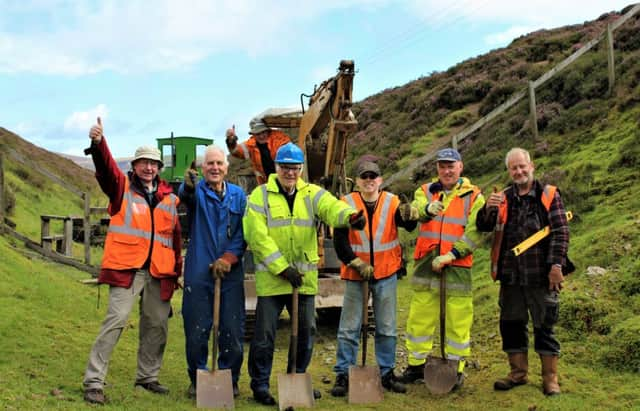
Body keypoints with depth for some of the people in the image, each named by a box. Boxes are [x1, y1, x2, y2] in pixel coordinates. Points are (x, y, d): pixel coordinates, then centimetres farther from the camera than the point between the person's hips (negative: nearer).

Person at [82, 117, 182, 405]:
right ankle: (93, 382, -2)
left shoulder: (169, 198, 13)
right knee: (116, 320, -11)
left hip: (159, 272, 4)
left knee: (157, 325, 10)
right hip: (127, 268, -4)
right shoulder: (122, 187, 5)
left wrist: (176, 270, 11)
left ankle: (147, 377, 28)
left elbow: (175, 236, 14)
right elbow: (106, 168, -16)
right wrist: (98, 143, -35)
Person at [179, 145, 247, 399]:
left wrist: (228, 258, -9)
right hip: (198, 273, -1)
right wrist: (188, 186, -47)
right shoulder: (197, 190, 2)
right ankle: (197, 380, 21)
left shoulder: (238, 195, 9)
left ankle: (230, 380, 20)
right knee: (196, 331, 3)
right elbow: (184, 195, -23)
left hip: (231, 273, 2)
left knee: (232, 331, 4)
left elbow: (242, 233, 6)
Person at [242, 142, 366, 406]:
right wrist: (282, 268, -17)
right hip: (271, 277, -3)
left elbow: (331, 207, -16)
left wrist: (350, 216, -40)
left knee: (306, 332, 13)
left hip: (305, 277, 4)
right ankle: (260, 385, 19)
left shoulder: (312, 193, 6)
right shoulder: (261, 195, -3)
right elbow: (258, 237, -12)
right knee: (264, 334, 3)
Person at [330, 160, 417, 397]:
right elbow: (339, 240, -7)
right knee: (349, 328, 3)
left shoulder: (392, 202, 0)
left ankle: (387, 373, 23)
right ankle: (343, 375, 12)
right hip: (355, 273, -1)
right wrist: (357, 264, -15)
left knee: (387, 328, 10)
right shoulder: (346, 204, -4)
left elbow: (409, 226, -18)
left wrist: (410, 215, -40)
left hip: (386, 273, 2)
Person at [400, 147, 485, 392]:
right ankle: (416, 364, 23)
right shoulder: (425, 191, 10)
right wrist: (427, 209, -36)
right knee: (419, 316, 8)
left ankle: (456, 369, 16)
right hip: (426, 263, 2)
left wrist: (450, 256, -17)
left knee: (458, 320, 2)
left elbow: (474, 233, -7)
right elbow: (415, 210, -12)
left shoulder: (474, 197, 4)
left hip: (457, 267, -2)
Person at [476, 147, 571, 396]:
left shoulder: (549, 195, 0)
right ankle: (518, 373, 25)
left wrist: (556, 265, -13)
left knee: (544, 326, 4)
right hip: (511, 275, 4)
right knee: (511, 324, 10)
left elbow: (561, 232, -5)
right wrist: (488, 209, -17)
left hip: (540, 274, -3)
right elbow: (483, 227, 4)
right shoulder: (503, 198, 9)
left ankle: (550, 378, 17)